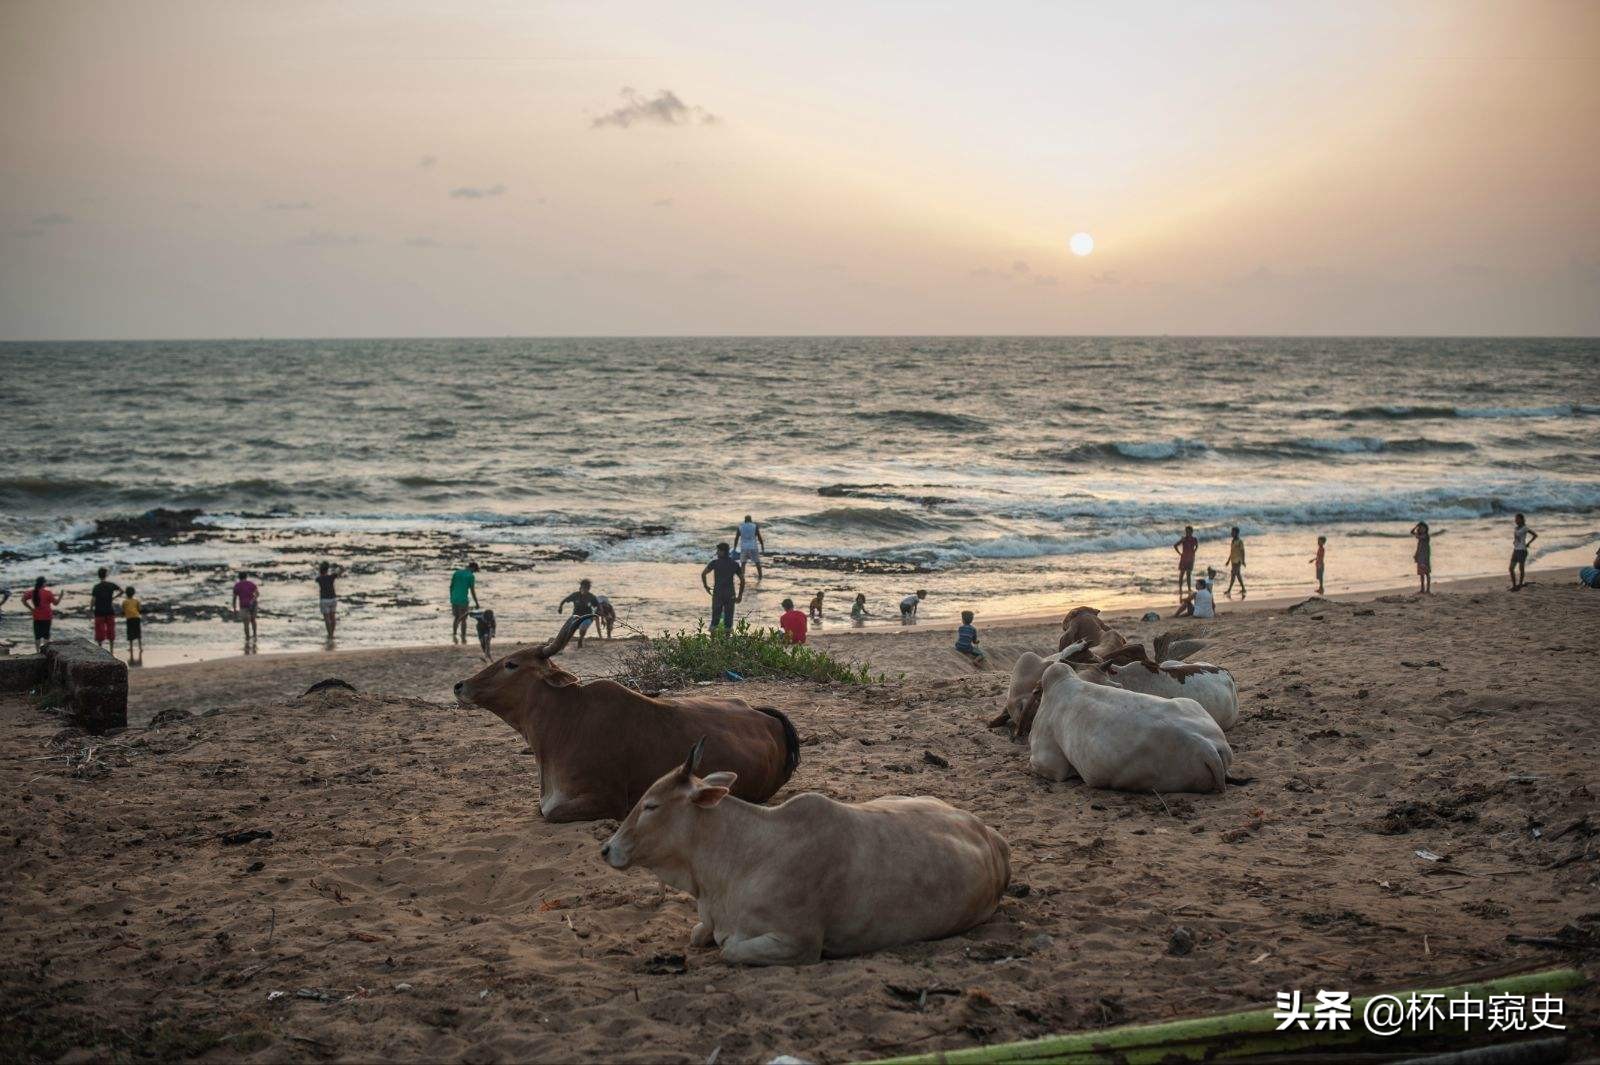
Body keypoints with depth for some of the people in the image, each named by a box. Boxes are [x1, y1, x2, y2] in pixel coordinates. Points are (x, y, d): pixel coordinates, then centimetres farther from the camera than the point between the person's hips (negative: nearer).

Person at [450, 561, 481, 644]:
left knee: (456, 617, 18)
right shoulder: (471, 576, -8)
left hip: (454, 599, 4)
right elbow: (472, 591, -9)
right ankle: (463, 638, 12)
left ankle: (454, 635, 8)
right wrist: (477, 604, -2)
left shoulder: (456, 573, 8)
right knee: (463, 619, 7)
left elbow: (451, 587, 10)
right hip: (463, 600, -4)